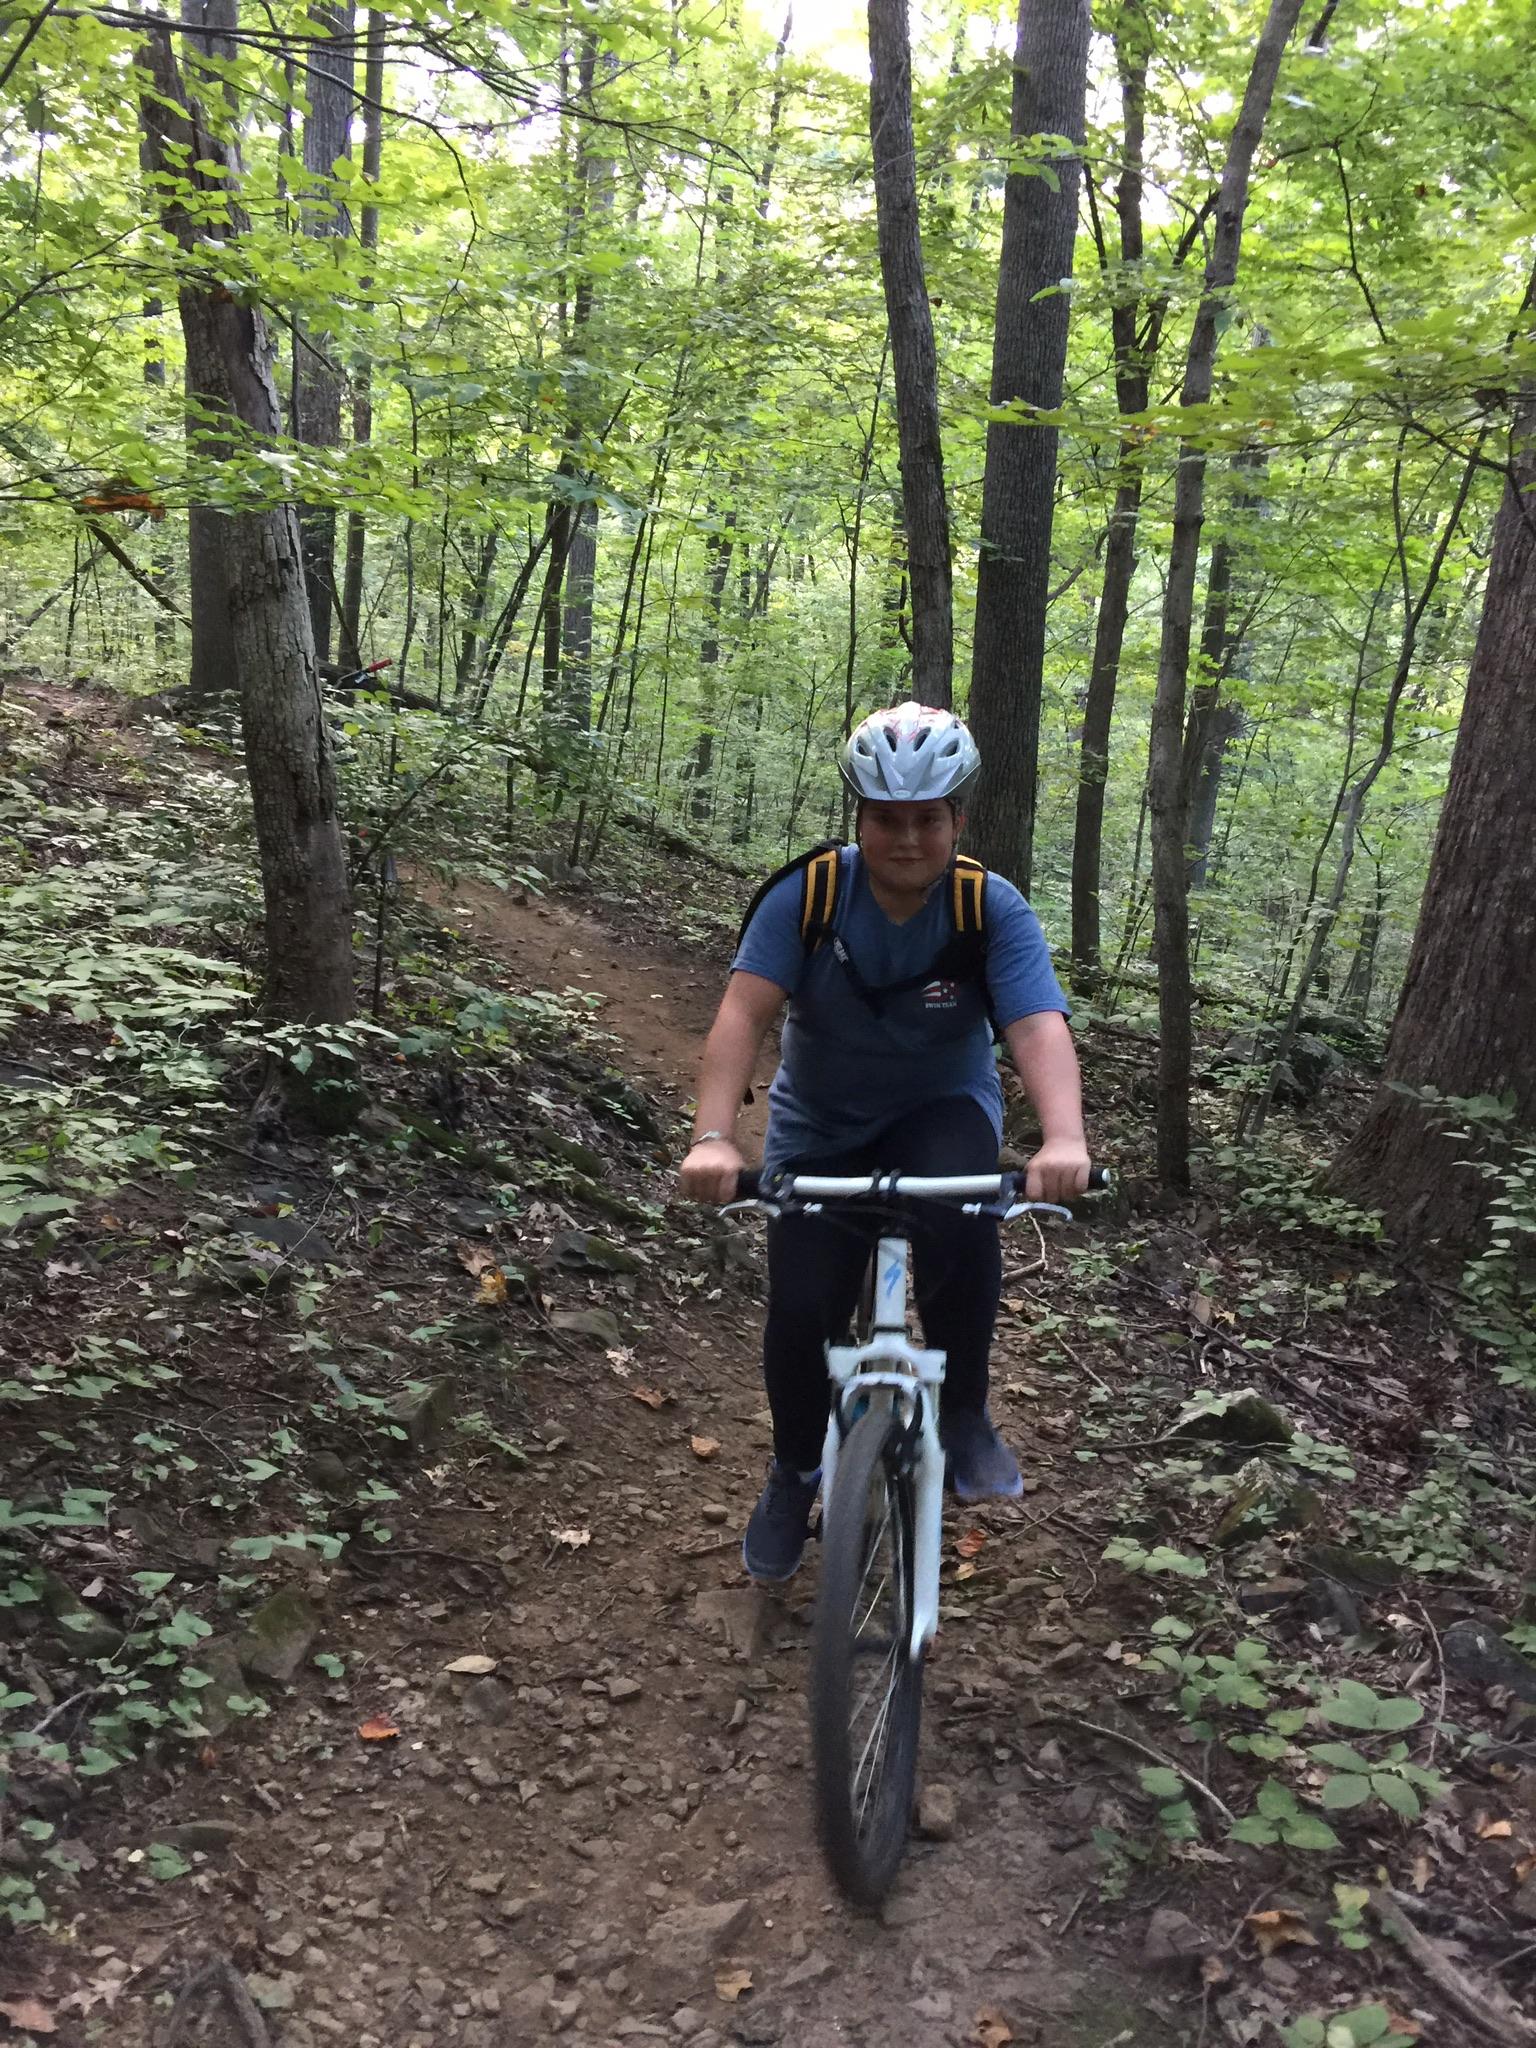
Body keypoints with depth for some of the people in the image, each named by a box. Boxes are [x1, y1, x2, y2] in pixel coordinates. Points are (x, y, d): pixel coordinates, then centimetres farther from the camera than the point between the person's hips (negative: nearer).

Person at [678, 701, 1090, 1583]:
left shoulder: (995, 910, -20)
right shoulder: (806, 895, -20)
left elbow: (1041, 1029, -32)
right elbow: (745, 1012, -29)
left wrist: (1064, 1140, -51)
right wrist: (714, 1137, -44)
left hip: (943, 1107, -1)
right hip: (821, 1124, 1)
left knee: (963, 1221, -34)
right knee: (802, 1312, -8)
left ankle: (964, 1413, -9)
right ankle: (796, 1470, 23)